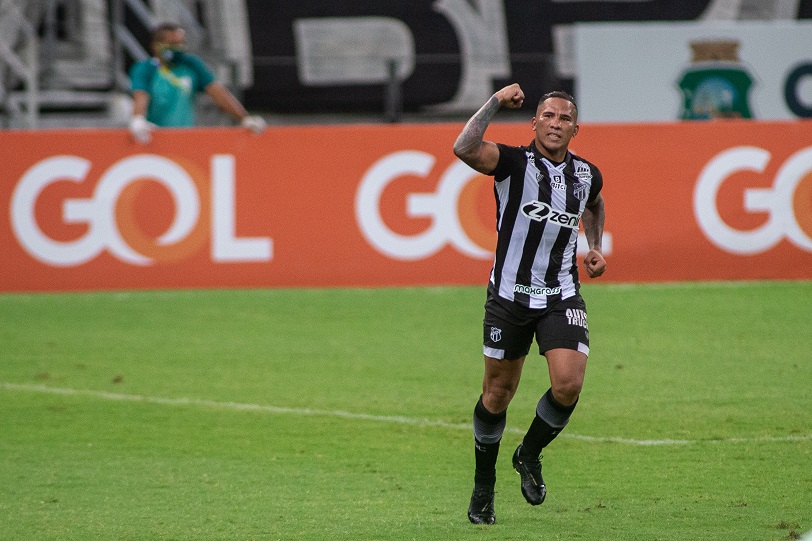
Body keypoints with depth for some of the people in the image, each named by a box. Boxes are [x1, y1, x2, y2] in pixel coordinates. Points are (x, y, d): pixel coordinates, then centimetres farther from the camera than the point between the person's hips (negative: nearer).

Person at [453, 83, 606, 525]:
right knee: (498, 392, 7)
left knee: (568, 384, -15)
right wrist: (496, 102, -23)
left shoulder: (587, 175, 4)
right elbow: (464, 149, -30)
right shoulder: (513, 162, -10)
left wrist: (595, 247, 13)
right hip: (509, 294, -2)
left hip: (562, 298, 3)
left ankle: (530, 455, 14)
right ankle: (483, 487, 26)